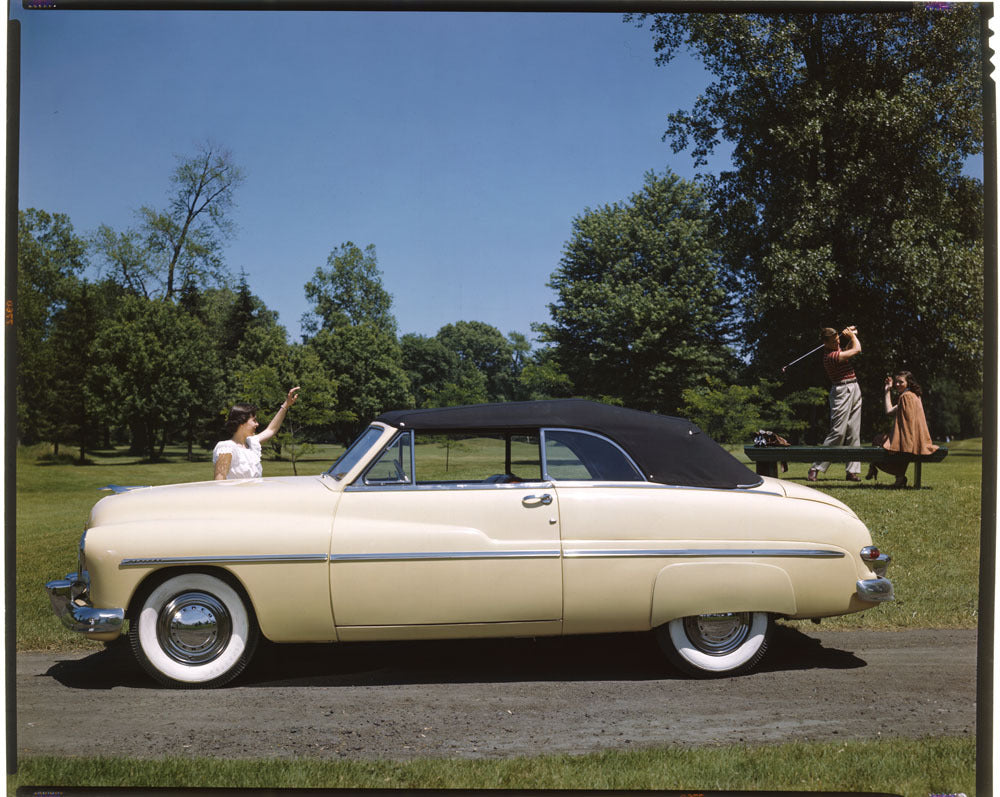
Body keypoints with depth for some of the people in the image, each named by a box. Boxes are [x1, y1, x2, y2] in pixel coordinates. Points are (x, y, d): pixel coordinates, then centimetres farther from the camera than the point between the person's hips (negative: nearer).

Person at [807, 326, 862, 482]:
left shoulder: (838, 350, 14)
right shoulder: (830, 356, -16)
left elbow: (852, 346, 35)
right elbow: (857, 349, -10)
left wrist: (852, 334, 16)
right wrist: (852, 335, 7)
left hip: (854, 390, 9)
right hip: (842, 392, -9)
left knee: (854, 433, 4)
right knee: (838, 432, -13)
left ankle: (852, 470, 4)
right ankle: (816, 468, -9)